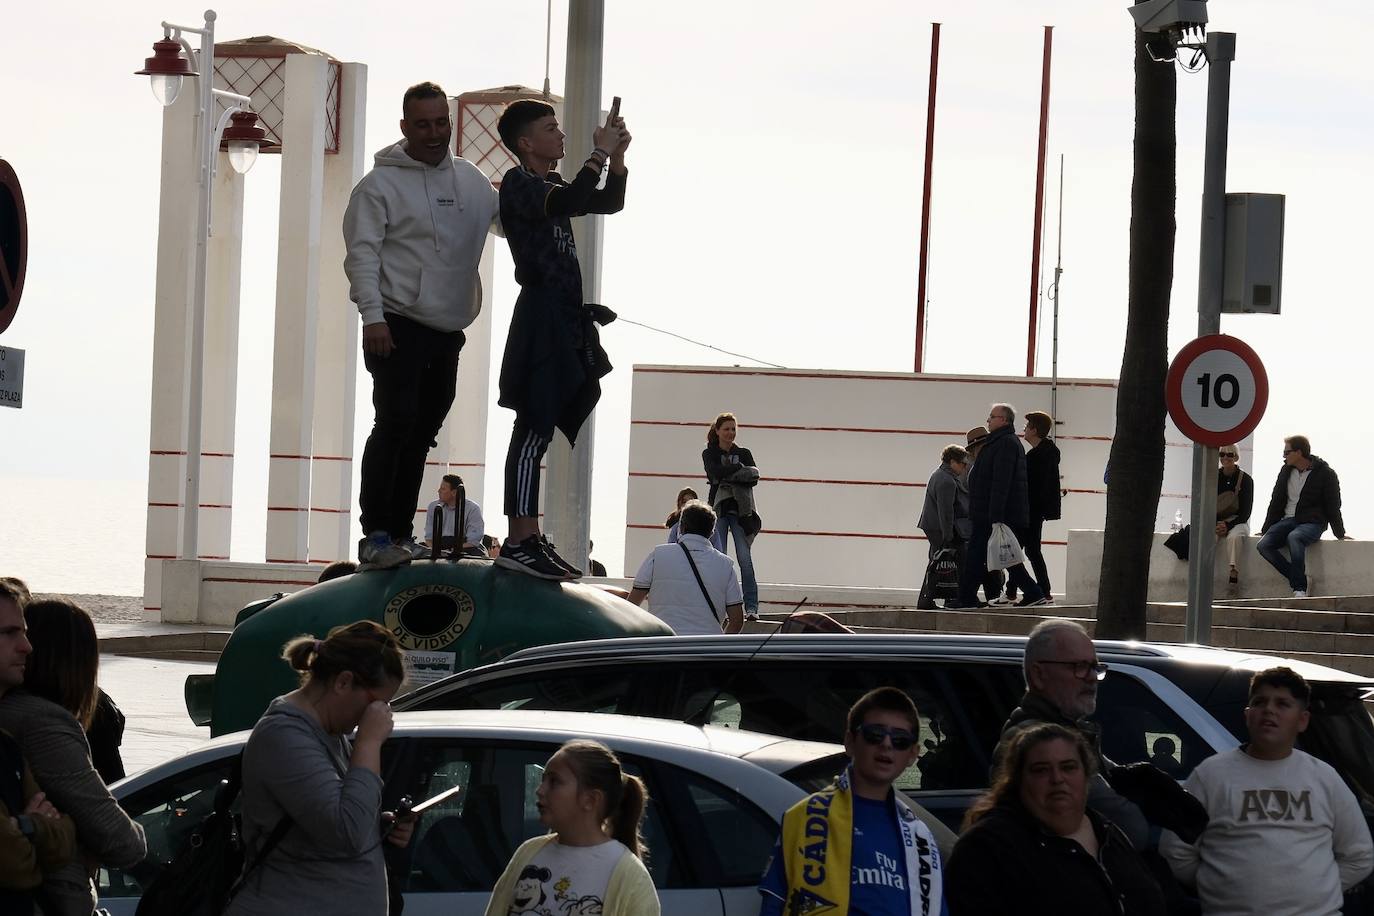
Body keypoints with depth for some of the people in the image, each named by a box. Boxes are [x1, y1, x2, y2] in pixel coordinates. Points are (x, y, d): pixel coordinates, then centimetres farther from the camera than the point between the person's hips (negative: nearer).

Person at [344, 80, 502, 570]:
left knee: (423, 430, 10)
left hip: (448, 329, 6)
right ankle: (375, 534, -15)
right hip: (398, 326, -6)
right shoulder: (382, 183, -5)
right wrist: (372, 315, -20)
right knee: (396, 422, -15)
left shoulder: (471, 180, 12)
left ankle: (400, 534, 16)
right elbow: (362, 252, -10)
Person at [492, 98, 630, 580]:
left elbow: (609, 203, 26)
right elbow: (569, 204, -26)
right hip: (541, 316, -10)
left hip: (563, 318, 10)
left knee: (538, 430, 10)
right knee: (534, 428, -13)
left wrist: (617, 157, 10)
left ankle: (530, 539, 13)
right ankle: (518, 541, -16)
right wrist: (599, 154, -18)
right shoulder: (519, 183, -8)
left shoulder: (552, 186, 20)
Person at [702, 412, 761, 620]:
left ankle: (751, 608, -11)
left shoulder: (744, 453, 15)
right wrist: (739, 468, -5)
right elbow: (715, 472, -10)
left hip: (741, 510, 1)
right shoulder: (709, 454, 11)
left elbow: (754, 476, -3)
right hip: (718, 509, -1)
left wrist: (727, 477, -10)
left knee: (745, 558, -9)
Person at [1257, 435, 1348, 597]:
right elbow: (1276, 502, 18)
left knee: (1294, 537, -39)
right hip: (1288, 520, 5)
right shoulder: (1286, 471, 13)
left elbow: (1333, 506, 0)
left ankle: (1300, 588, -36)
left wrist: (1339, 534, -2)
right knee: (1264, 544, -22)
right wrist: (1266, 529, 15)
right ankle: (1300, 580, -18)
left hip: (1312, 523, -5)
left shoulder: (1326, 474, -3)